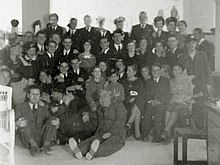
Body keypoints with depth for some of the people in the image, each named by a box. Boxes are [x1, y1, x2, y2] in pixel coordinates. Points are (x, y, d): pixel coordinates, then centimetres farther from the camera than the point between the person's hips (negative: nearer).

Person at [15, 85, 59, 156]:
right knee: (23, 122, -26)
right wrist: (17, 123, -28)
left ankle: (46, 145, -24)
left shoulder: (44, 107, 18)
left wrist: (55, 122, -18)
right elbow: (15, 122, -1)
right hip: (27, 140, -2)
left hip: (42, 137, 2)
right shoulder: (20, 107, 9)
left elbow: (48, 118, 7)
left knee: (53, 121, -17)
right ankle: (33, 145, -29)